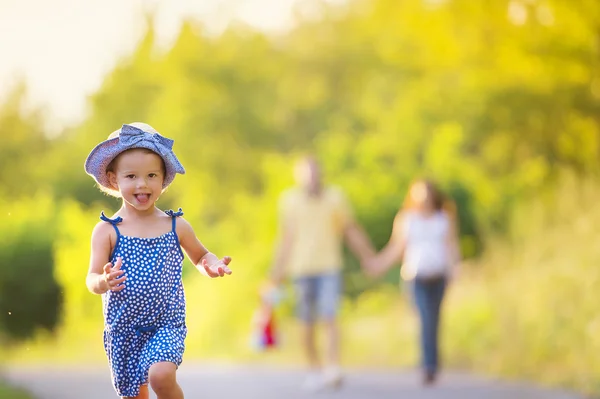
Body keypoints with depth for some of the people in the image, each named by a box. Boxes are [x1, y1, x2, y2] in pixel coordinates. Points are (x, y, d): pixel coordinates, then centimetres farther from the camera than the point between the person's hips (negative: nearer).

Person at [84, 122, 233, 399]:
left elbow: (200, 256, 16)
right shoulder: (107, 231, -6)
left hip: (167, 325, -1)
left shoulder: (176, 226, 0)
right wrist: (104, 282, -33)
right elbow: (91, 280, -9)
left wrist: (212, 266, -7)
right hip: (123, 330, 1)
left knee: (161, 375, -28)